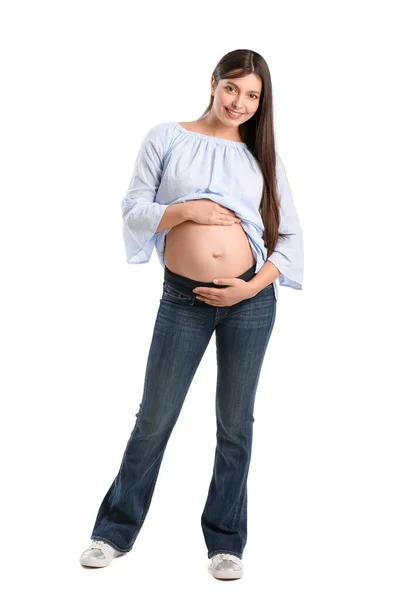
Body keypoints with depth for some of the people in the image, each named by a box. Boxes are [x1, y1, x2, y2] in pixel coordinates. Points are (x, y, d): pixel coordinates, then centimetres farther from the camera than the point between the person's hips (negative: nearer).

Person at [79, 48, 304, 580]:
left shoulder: (261, 156, 7)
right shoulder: (166, 138, 3)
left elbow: (290, 236, 6)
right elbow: (133, 211, 1)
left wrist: (253, 288, -8)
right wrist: (184, 209, -15)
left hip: (250, 299, 2)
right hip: (183, 299, -1)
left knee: (235, 423, 10)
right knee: (154, 419, 7)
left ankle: (226, 541, 25)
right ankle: (116, 531, 25)